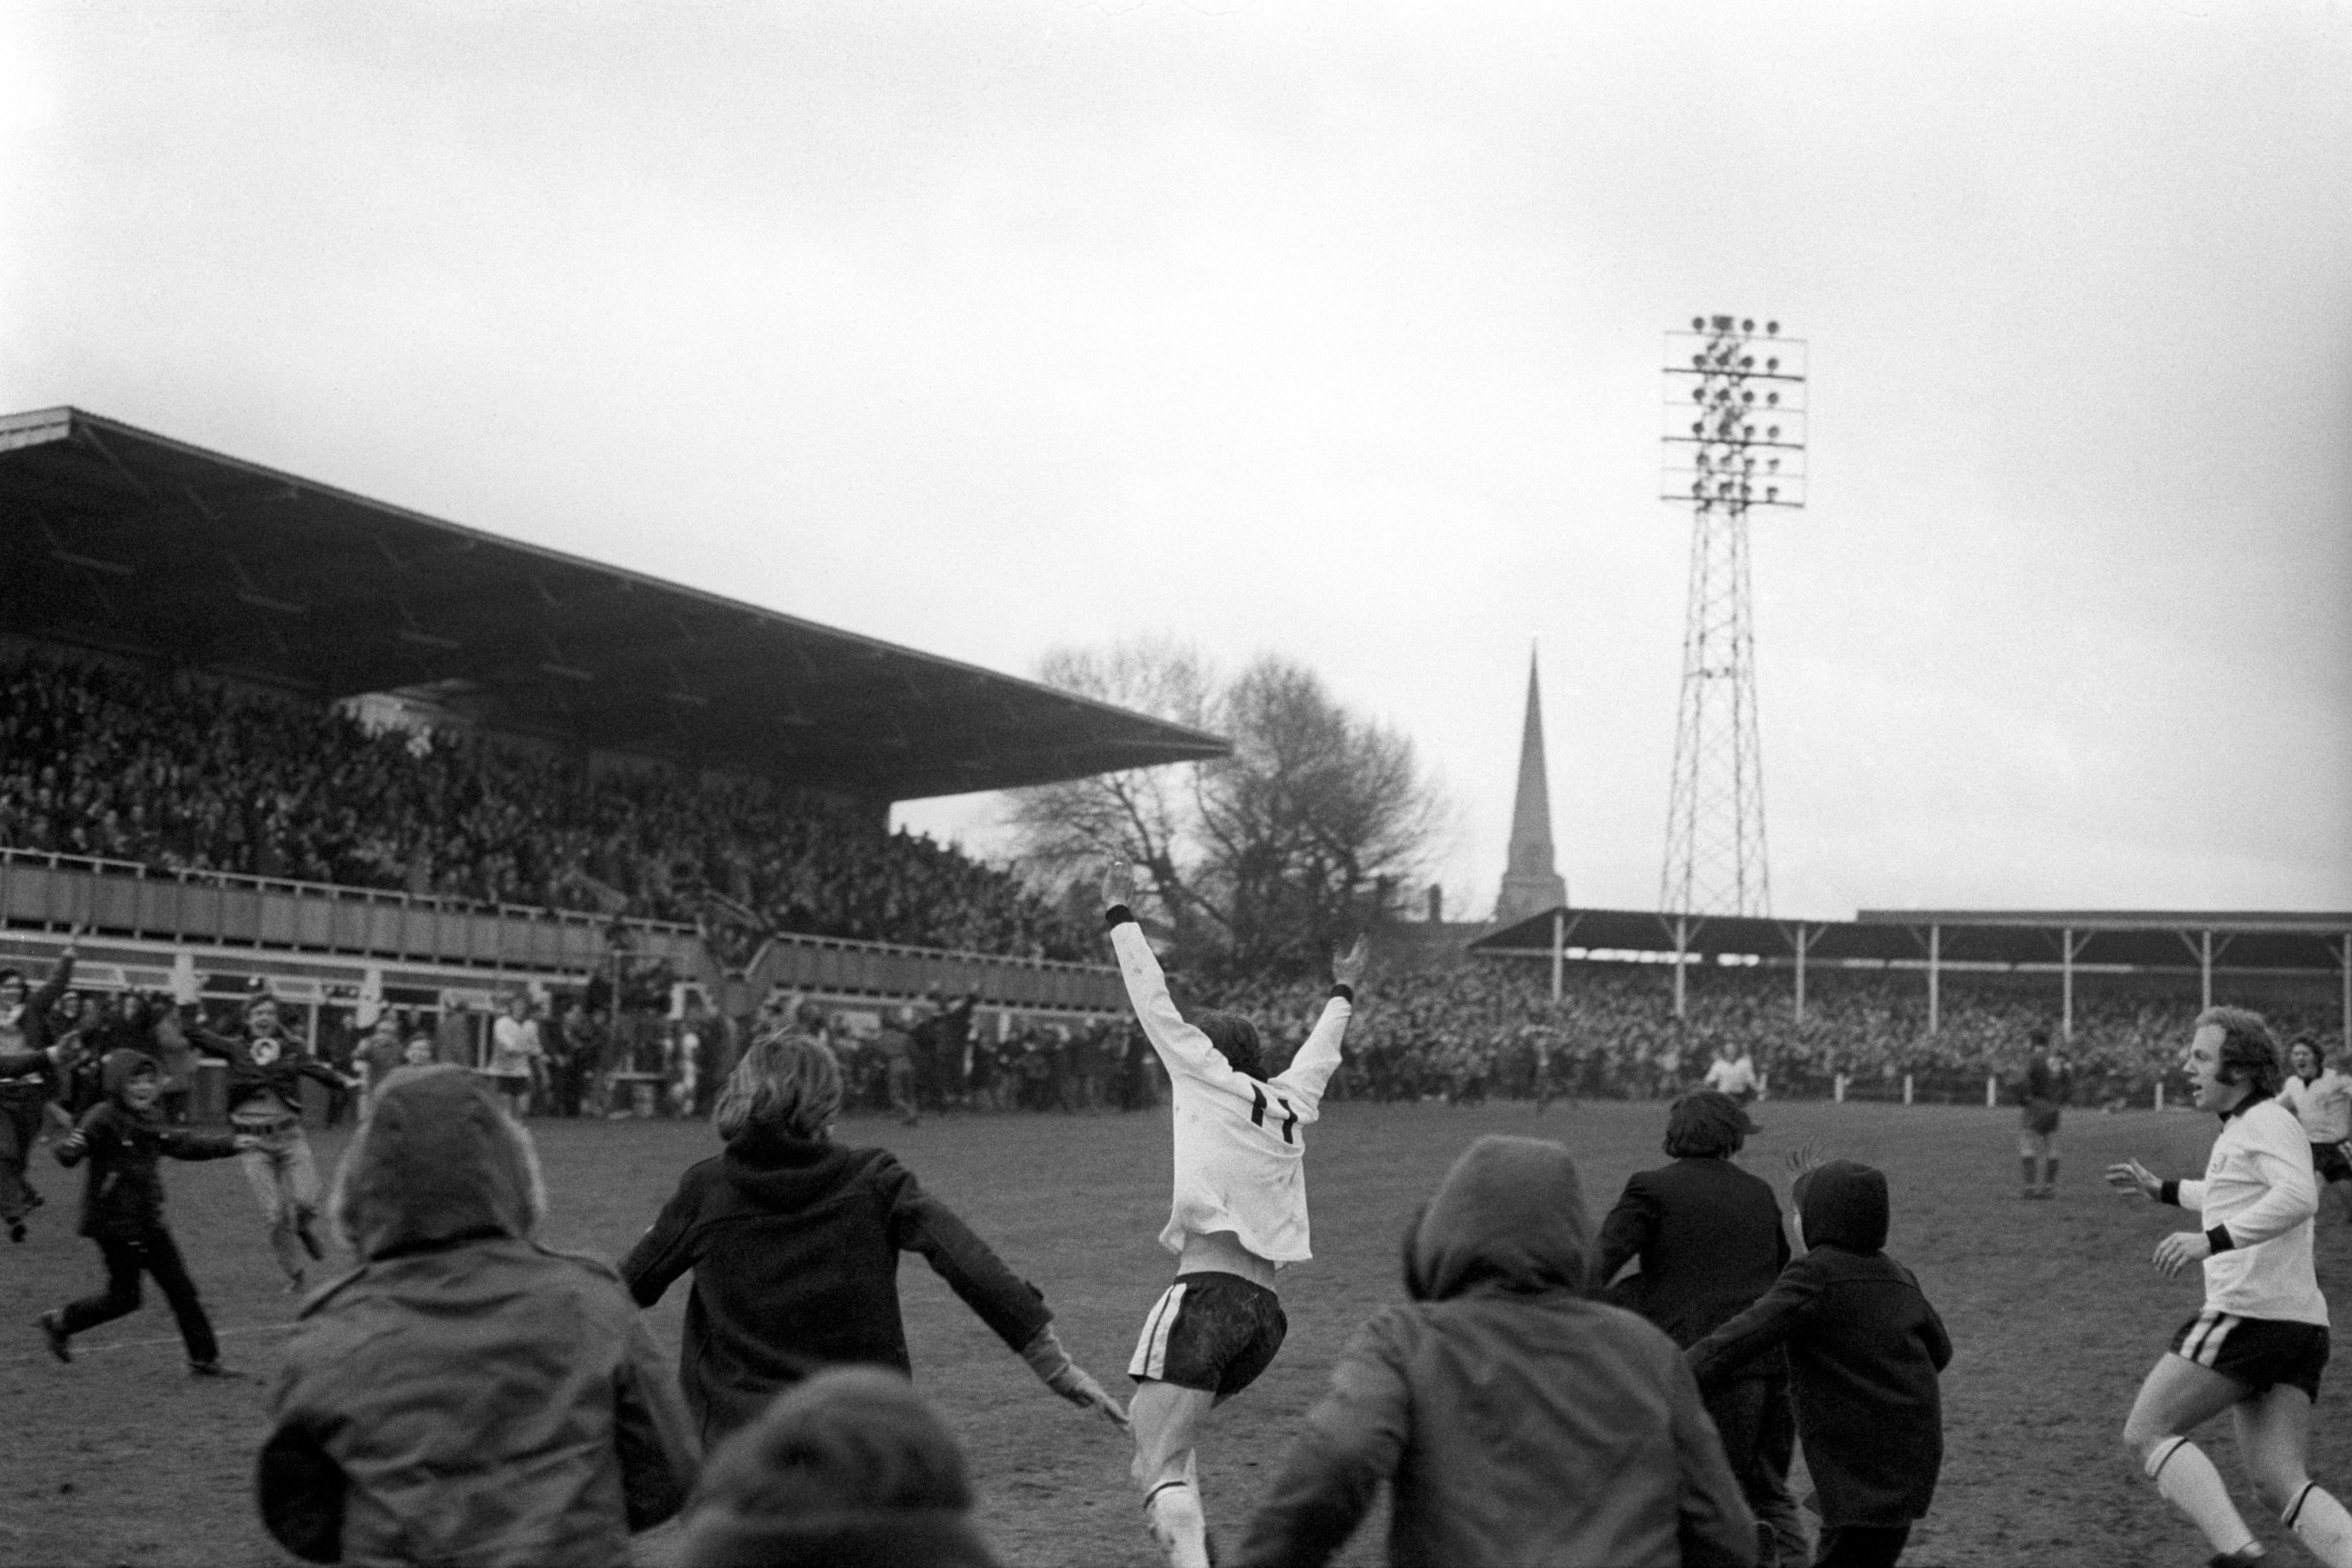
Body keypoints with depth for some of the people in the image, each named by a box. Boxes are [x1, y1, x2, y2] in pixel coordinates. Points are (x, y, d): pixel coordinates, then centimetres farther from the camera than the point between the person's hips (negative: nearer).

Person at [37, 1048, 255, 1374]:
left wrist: (231, 1143, 21)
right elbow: (67, 1156, -26)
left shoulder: (151, 1118, 8)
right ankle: (60, 1323, 25)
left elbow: (182, 1144, 22)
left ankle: (204, 1358, 14)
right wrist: (73, 1148, -50)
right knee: (124, 1297, 1)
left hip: (150, 1222, 8)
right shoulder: (103, 1118, -17)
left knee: (182, 1289, 7)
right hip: (116, 1224, -8)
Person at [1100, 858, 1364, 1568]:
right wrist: (1342, 993, 56)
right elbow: (1322, 1049, 38)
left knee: (1157, 1472, -12)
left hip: (1207, 1291, -7)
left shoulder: (1211, 1077, 4)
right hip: (1267, 1310, 7)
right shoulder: (1292, 1102, 19)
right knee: (1165, 1435, 24)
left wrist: (1120, 914, 18)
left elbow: (1155, 1004, 8)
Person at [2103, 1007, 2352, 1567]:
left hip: (2250, 1312, -10)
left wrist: (2211, 1240, -33)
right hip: (2300, 1325, 10)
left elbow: (2299, 1197, -26)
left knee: (2146, 1432, -2)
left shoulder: (2268, 1121, -7)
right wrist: (2161, 1190, 47)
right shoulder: (2242, 1130, 23)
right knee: (2280, 1485, 4)